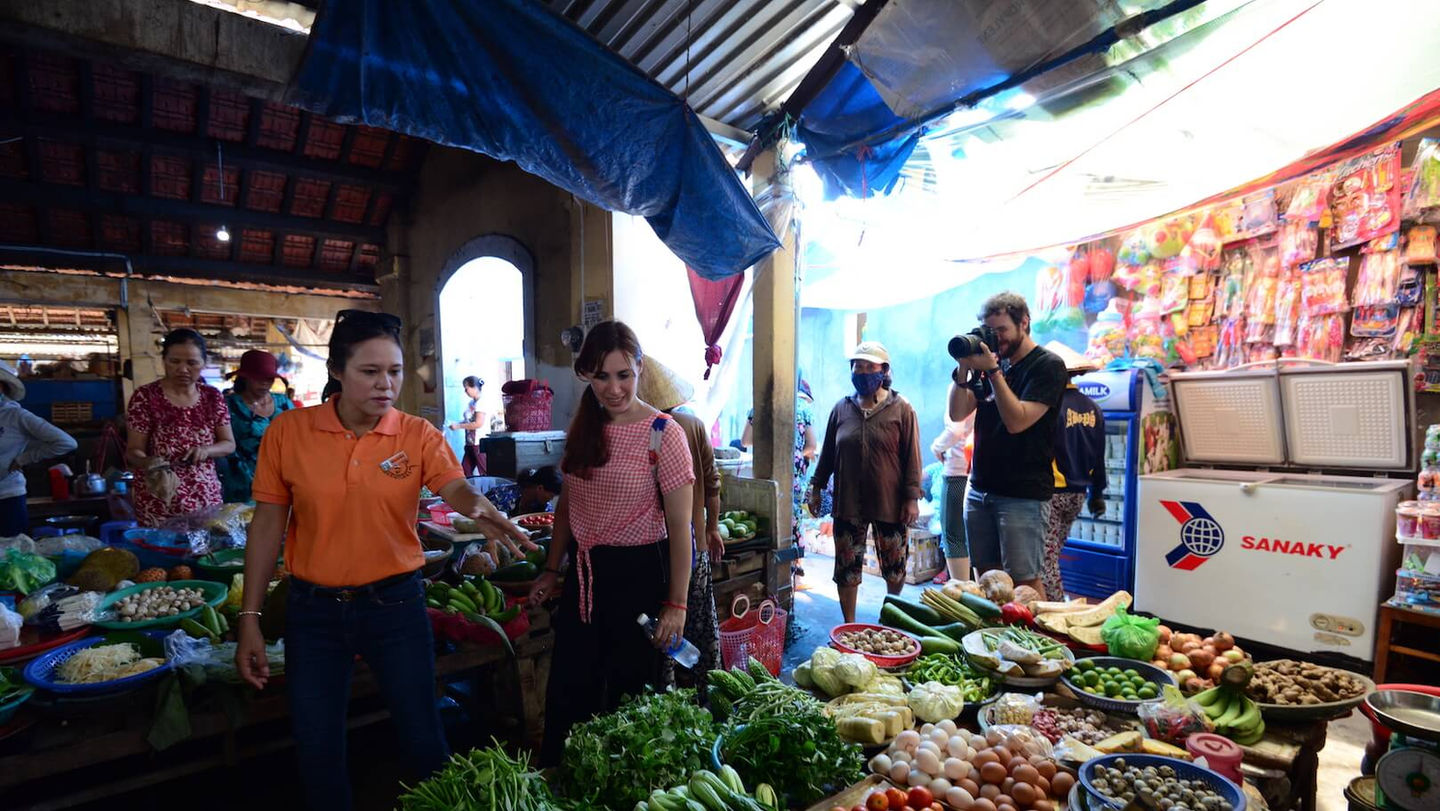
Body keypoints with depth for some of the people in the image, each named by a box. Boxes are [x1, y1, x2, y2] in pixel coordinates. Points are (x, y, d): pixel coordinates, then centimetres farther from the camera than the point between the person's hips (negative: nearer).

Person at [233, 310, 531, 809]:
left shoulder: (418, 435, -8)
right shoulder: (287, 432, -6)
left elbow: (456, 488, -24)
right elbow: (268, 523, -1)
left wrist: (481, 511, -48)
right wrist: (250, 618, -1)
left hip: (395, 603, -1)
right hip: (313, 608, 1)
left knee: (422, 737, 11)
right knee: (317, 749, 16)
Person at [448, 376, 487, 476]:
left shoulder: (481, 402, -13)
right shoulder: (471, 403, 12)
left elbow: (478, 423, -19)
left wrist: (458, 426, -13)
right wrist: (457, 423, 2)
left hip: (480, 444, -9)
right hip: (470, 443, 9)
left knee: (485, 473, -4)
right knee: (466, 472, 10)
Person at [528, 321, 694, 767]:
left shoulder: (663, 433, -15)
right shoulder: (583, 428, 3)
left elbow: (679, 527, -13)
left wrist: (676, 604, -14)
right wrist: (552, 571, 12)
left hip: (639, 571, -5)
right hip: (584, 572, 5)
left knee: (628, 694, 11)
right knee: (567, 692, 17)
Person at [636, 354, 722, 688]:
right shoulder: (693, 425, -3)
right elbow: (712, 482, 2)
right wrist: (712, 528, 13)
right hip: (694, 543, 4)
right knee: (700, 624, 18)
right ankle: (705, 689, 32)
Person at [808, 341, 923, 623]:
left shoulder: (901, 410, -3)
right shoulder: (841, 409, 5)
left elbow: (911, 457, -4)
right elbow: (828, 453, 11)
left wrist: (912, 497, -7)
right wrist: (816, 487, 10)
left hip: (890, 503, -2)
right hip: (848, 503, 2)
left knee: (895, 568, 12)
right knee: (846, 568, 7)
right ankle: (849, 625, 23)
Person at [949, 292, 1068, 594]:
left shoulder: (1048, 365, -5)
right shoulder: (992, 360, 11)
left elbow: (1017, 421, -17)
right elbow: (957, 413, 5)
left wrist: (992, 371, -18)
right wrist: (964, 369, -7)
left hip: (1022, 495, -6)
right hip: (979, 489, 6)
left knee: (1024, 581, -3)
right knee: (986, 575, 9)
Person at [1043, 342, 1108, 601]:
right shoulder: (1092, 409, 6)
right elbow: (1098, 458, 13)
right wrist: (1097, 493, 22)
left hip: (1050, 492, -8)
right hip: (1077, 494, 8)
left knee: (1047, 559, -1)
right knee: (1054, 554, 18)